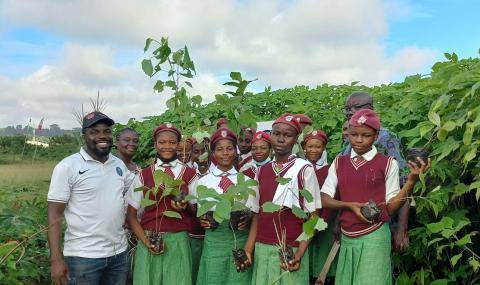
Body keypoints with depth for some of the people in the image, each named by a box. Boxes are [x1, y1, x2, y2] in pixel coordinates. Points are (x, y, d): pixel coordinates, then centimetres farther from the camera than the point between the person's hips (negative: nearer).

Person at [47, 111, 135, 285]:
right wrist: (56, 259, -16)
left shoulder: (119, 164, 7)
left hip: (119, 253, 5)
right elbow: (55, 216, -9)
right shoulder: (67, 167, -7)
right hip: (83, 257, -5)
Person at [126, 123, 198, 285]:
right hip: (149, 241, 1)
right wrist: (145, 240, -8)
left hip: (178, 241, 0)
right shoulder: (144, 175, 4)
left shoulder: (189, 174, 3)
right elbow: (131, 214, 5)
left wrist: (185, 206, -13)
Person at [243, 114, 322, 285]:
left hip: (291, 250, -4)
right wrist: (249, 248, 1)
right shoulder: (262, 171, 7)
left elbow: (312, 215, -6)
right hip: (262, 248, 4)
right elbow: (257, 212, 10)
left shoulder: (304, 169, -6)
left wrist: (300, 252, -15)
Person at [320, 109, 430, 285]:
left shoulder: (387, 163, -2)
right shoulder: (339, 163, 7)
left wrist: (412, 180, -14)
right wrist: (349, 205, -15)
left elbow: (390, 207, -1)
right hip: (346, 239, 3)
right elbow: (324, 199, 1)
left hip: (374, 238, -3)